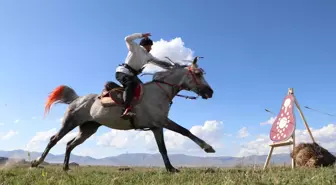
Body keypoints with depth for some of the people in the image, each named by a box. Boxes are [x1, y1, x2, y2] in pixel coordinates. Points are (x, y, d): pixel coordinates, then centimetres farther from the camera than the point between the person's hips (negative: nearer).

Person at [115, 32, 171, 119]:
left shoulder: (148, 56, 17)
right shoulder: (135, 48, -2)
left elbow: (159, 62, 14)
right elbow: (127, 39, -18)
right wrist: (142, 35, -16)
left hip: (132, 75, 9)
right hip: (122, 72, -9)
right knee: (131, 83, -35)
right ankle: (126, 109, -51)